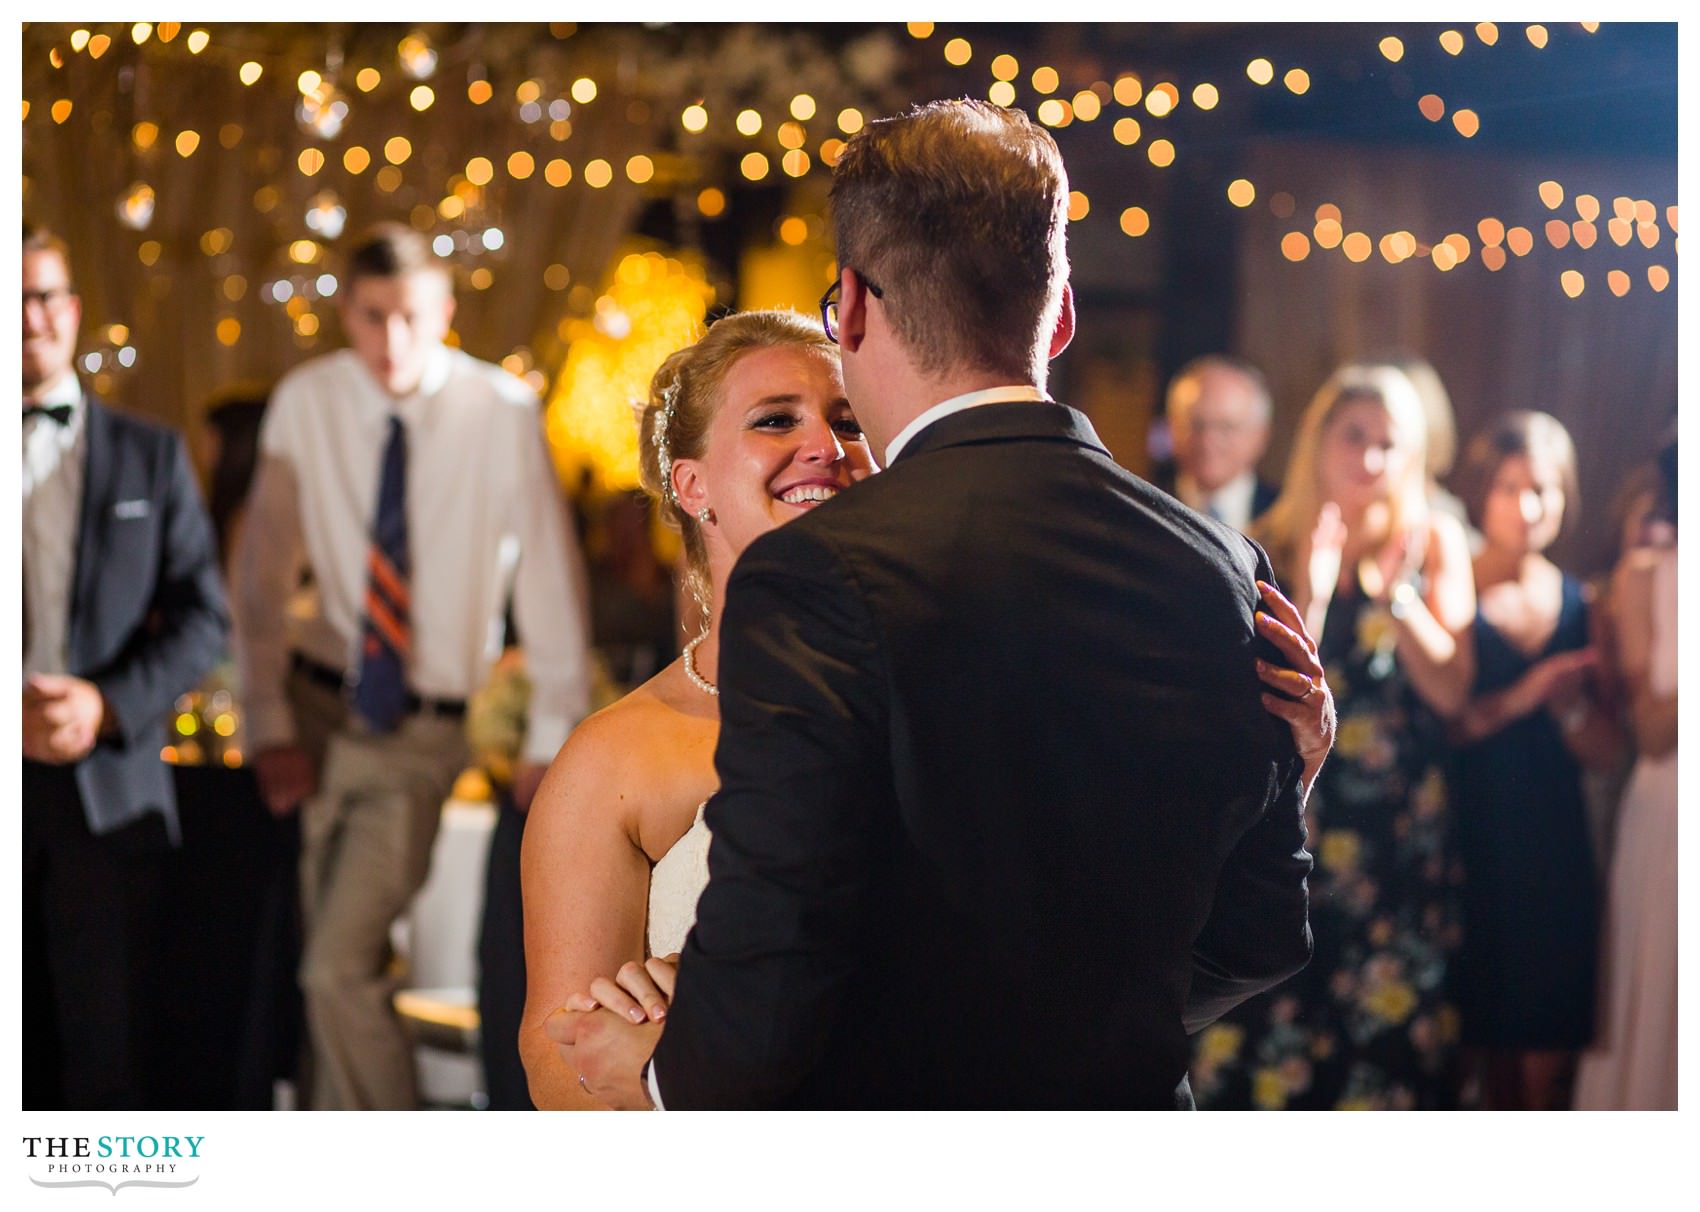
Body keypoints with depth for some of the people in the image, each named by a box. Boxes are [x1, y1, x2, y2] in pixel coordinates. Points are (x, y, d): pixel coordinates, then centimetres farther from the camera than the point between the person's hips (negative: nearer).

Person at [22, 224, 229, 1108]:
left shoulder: (151, 456, 10)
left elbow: (203, 617, 6)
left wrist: (108, 705, -10)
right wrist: (16, 719, -12)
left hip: (109, 784, 0)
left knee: (111, 1037, -2)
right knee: (16, 1042, 4)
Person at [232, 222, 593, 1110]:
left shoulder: (501, 414, -13)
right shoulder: (306, 403, -5)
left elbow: (550, 577, -8)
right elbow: (262, 571, 1)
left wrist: (551, 738, -8)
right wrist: (269, 723, -4)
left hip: (422, 734, -3)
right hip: (319, 708, 3)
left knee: (342, 967, -13)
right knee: (327, 968, 9)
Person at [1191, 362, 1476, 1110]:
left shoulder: (1434, 542, 2)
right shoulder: (1265, 550, 1)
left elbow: (1451, 691, -6)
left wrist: (1395, 593, -17)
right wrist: (1310, 595, -17)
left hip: (1398, 834, 1)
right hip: (1288, 821, 0)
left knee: (1389, 1021, 0)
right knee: (1266, 1020, -4)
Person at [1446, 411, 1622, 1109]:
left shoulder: (1581, 605, 10)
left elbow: (1605, 753, 8)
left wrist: (1570, 703, -11)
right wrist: (1514, 699, -20)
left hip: (1556, 863, 3)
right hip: (1467, 857, -3)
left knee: (1544, 1073, 3)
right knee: (1476, 1060, -1)